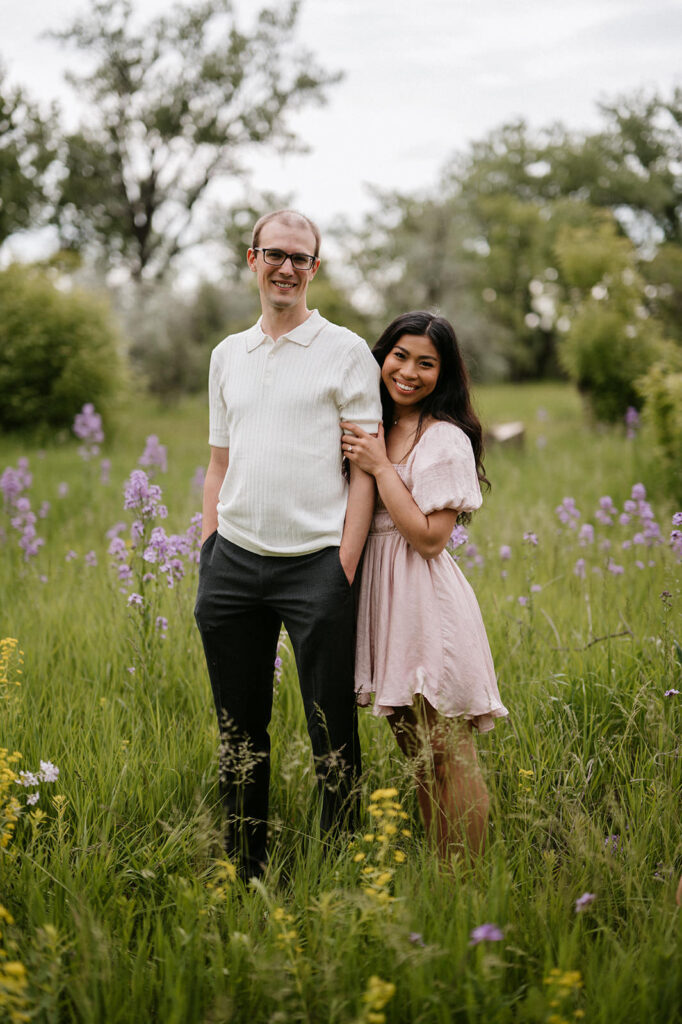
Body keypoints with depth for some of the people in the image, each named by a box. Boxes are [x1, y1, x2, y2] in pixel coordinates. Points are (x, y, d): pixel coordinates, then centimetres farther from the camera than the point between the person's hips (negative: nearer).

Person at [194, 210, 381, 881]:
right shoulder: (227, 356, 15)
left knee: (333, 731, 0)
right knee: (239, 729, 10)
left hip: (315, 562, -4)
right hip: (234, 559, 5)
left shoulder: (346, 352, 1)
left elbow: (365, 469, -2)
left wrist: (344, 571, -10)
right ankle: (243, 874, 22)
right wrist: (207, 558, 10)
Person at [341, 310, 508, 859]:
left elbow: (429, 538, -17)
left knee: (448, 756, -3)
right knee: (415, 752, 15)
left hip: (428, 602, -8)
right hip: (384, 596, 8)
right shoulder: (374, 432, 13)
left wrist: (381, 466, -16)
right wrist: (359, 461, 4)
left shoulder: (446, 439, -10)